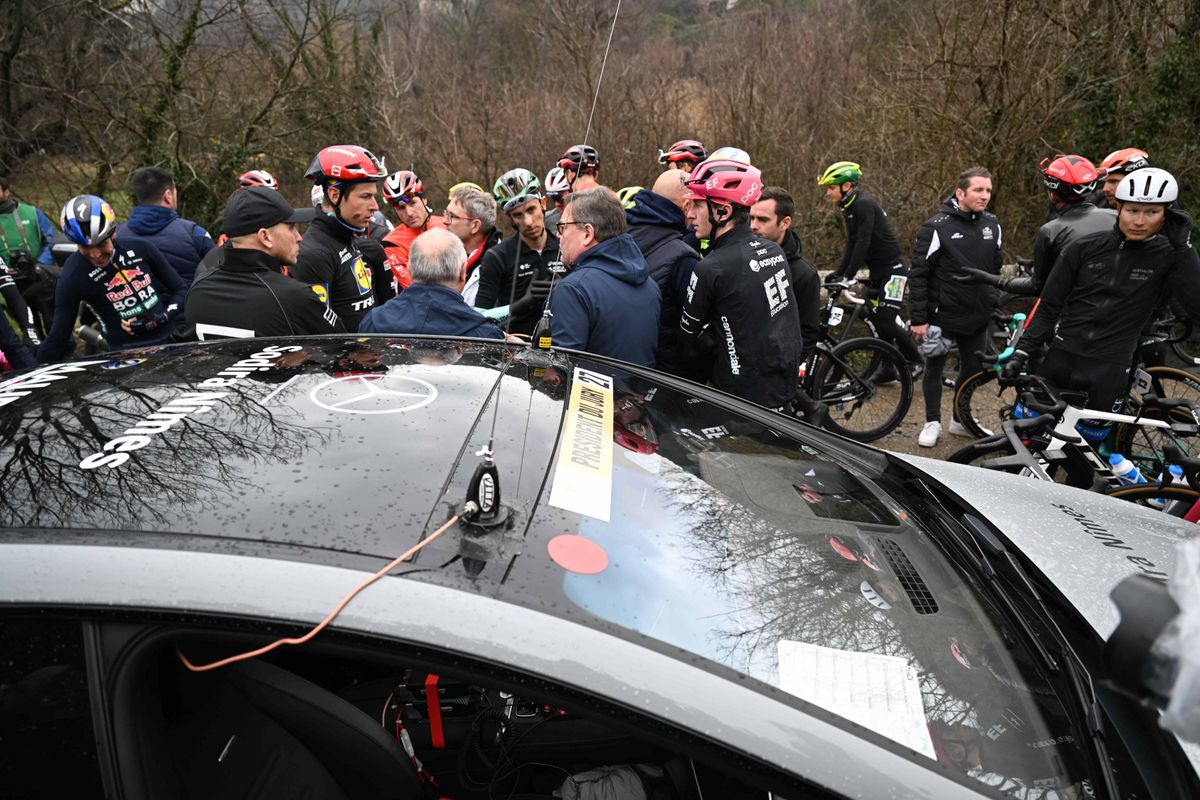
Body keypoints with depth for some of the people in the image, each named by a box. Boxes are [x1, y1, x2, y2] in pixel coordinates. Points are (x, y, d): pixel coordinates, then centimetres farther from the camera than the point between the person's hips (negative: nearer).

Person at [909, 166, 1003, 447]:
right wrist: (918, 318, -13)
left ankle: (961, 420, 32)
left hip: (978, 317, 5)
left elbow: (996, 268, 16)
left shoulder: (992, 225, 4)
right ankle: (933, 422, 23)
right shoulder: (937, 227, -13)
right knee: (934, 368, 7)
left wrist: (994, 305, 16)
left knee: (973, 369, 13)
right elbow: (918, 274, -12)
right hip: (943, 315, -5)